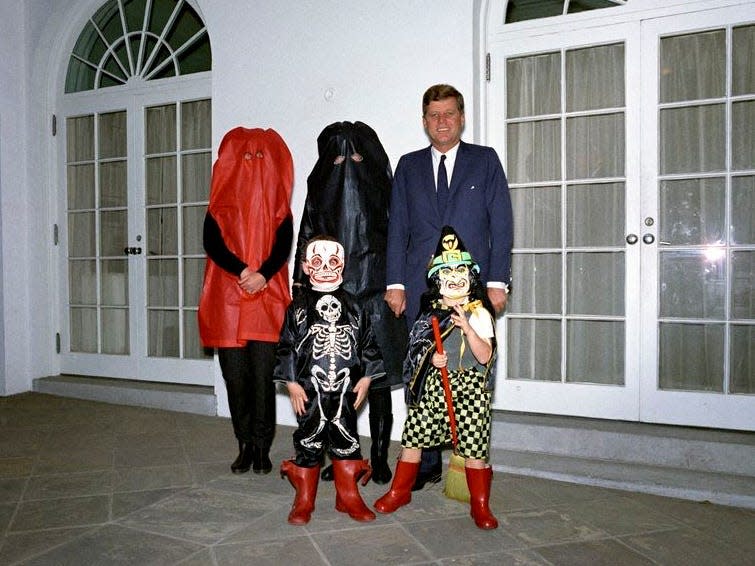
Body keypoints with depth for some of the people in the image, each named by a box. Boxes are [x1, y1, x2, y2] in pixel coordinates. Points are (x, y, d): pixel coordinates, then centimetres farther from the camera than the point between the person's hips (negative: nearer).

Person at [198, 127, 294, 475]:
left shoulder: (277, 205, 11)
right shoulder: (221, 203, 11)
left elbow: (284, 246, -2)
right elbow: (212, 244, -3)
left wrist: (263, 275, -19)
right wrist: (242, 271, -18)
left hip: (268, 300, -1)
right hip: (228, 301, 1)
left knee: (263, 376, -5)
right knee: (235, 375, 2)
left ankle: (262, 449, 6)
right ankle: (245, 446, 15)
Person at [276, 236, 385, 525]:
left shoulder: (352, 306, 5)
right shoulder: (299, 306, -1)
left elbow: (367, 343, 7)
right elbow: (287, 346, -1)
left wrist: (365, 378, 1)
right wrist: (292, 383, -6)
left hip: (345, 388, 2)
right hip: (309, 389, -1)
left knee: (346, 439, 9)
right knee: (309, 439, 7)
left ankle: (348, 496, 23)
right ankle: (304, 500, 20)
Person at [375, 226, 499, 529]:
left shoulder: (479, 313, -1)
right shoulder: (431, 313, 9)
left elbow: (484, 356, -10)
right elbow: (419, 349, 15)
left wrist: (467, 328, -23)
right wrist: (431, 358, -7)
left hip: (470, 385, -3)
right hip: (433, 383, 3)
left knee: (474, 445, 0)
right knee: (413, 435, 5)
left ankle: (480, 504, 17)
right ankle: (400, 490, 25)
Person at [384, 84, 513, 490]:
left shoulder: (485, 160, 10)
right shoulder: (409, 166, 15)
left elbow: (501, 223, 4)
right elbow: (397, 228, 11)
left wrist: (497, 281, -4)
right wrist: (394, 283, 2)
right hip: (420, 288, 2)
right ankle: (426, 463, 13)